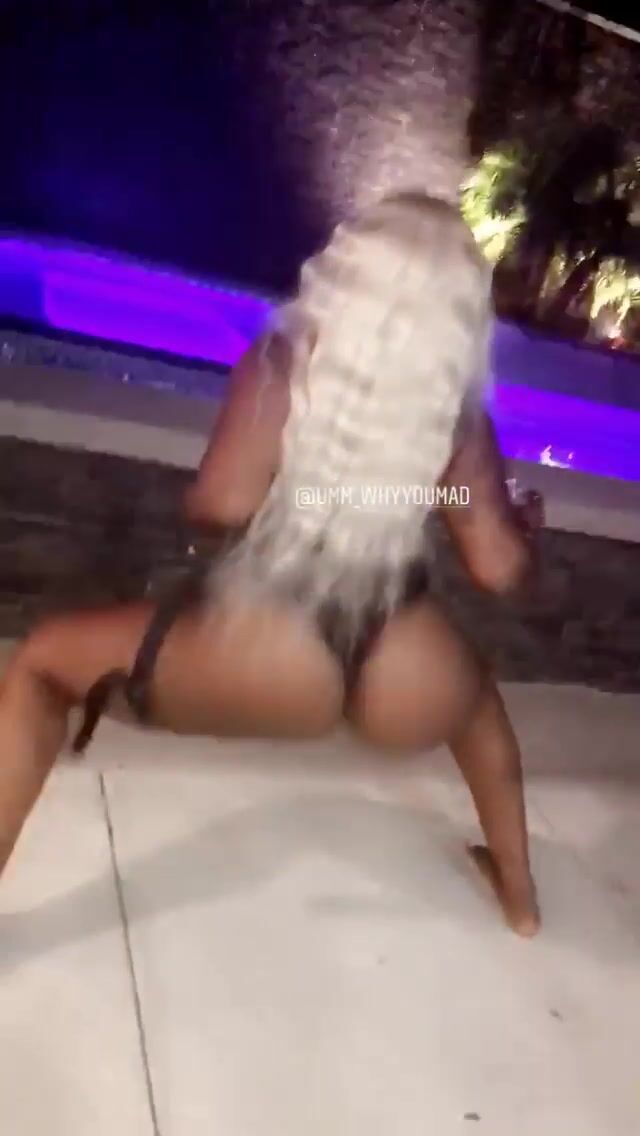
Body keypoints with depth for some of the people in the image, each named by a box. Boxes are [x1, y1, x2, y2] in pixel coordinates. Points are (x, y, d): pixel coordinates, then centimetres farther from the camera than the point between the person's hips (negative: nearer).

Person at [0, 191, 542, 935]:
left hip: (269, 665, -3)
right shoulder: (462, 405, 11)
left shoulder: (287, 359, 4)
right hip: (405, 689, 4)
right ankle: (518, 889, 54)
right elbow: (501, 568, 9)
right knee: (474, 696, 42)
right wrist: (522, 521, 31)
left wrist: (195, 496, 15)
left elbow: (225, 502, -9)